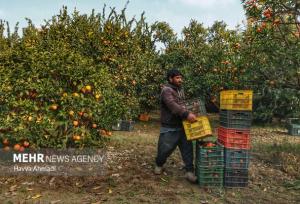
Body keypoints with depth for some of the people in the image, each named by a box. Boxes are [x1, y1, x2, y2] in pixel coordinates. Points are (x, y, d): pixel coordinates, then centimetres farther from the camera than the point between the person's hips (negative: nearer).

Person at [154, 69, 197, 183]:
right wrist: (187, 114, -37)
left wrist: (190, 113, 8)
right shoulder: (166, 90, -15)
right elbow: (173, 106, -30)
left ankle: (189, 171, 8)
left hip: (182, 126, 7)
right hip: (169, 128, -7)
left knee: (187, 148, 1)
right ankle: (159, 164, 33)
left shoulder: (180, 90, 13)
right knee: (165, 149, 6)